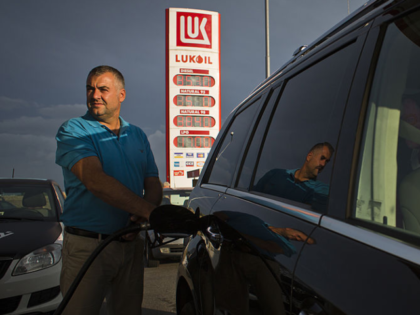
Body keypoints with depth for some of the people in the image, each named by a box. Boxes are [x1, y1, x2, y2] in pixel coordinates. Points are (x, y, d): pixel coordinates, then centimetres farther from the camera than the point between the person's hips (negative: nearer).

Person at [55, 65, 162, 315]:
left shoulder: (137, 136, 12)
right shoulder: (73, 131, -5)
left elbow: (153, 185, 9)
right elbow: (94, 180, -21)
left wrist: (140, 217, -14)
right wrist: (149, 210, -30)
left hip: (131, 244, 5)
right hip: (87, 246, -4)